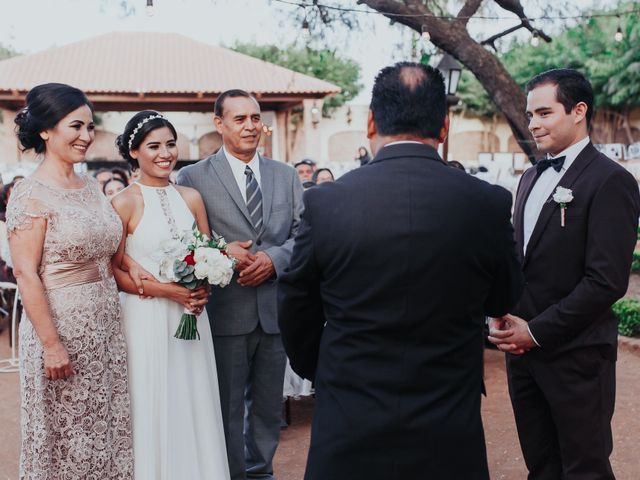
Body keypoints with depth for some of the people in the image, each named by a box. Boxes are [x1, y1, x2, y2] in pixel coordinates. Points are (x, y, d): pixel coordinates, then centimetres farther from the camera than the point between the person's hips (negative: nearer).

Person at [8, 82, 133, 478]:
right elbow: (26, 274, -16)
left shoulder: (92, 187, 9)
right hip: (62, 326, -7)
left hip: (106, 326, 7)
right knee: (66, 433, 7)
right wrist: (51, 345, -18)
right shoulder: (31, 193, -12)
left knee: (107, 429, 14)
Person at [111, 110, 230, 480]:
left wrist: (203, 289, -8)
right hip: (147, 320, -4)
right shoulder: (124, 203, -7)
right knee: (154, 411, 4)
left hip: (192, 317, 4)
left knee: (195, 405, 11)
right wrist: (166, 290, -18)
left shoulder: (191, 197, 6)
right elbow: (115, 272, -8)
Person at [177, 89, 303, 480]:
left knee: (268, 404, 17)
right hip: (226, 311, -3)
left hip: (275, 309, 4)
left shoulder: (286, 176, 9)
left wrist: (274, 258, -13)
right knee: (227, 406, 7)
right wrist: (221, 254, -20)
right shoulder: (194, 177, -3)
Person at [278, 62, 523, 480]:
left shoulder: (325, 202, -11)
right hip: (450, 443, 1)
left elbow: (296, 315, 2)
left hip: (349, 435, 0)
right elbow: (503, 301, 7)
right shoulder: (491, 204, -10)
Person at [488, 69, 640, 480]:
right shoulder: (531, 178, 13)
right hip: (523, 348, 7)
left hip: (575, 356, -7)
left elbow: (607, 281, -18)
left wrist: (537, 332, -15)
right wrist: (505, 317, 1)